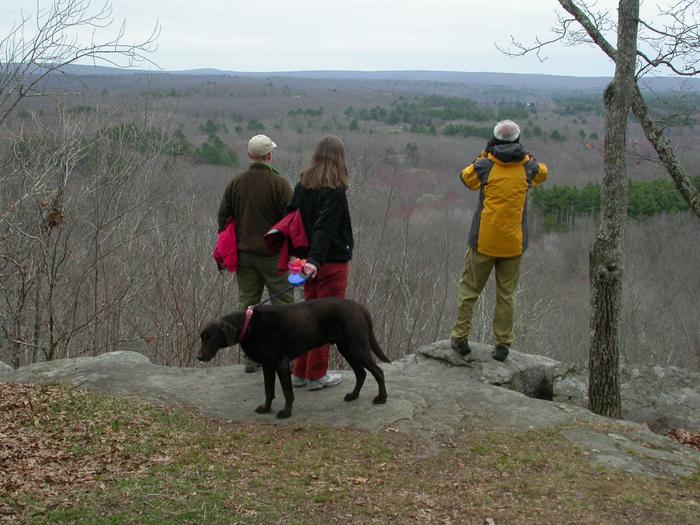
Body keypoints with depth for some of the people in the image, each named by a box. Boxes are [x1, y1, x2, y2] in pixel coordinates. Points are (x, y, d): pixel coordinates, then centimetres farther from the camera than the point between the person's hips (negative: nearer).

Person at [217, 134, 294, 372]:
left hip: (244, 254, 4)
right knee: (283, 305, 4)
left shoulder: (235, 183, 4)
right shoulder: (279, 183, -10)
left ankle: (251, 358, 13)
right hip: (273, 254, -4)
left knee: (247, 306, 10)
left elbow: (223, 216, 10)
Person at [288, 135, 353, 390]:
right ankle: (316, 376, 12)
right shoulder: (334, 191, -17)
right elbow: (325, 229, -26)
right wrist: (315, 260, -33)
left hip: (310, 260, 7)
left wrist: (300, 254, 15)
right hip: (332, 263, -7)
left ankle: (300, 372, 24)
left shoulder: (302, 185, 4)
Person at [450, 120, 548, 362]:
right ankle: (502, 344, 11)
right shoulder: (528, 168, -1)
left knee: (469, 288, 11)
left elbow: (466, 177, 13)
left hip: (483, 242, -1)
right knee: (506, 294, 9)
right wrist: (526, 156, 21)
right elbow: (543, 172, 22)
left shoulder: (485, 166, -7)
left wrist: (483, 156, 15)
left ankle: (460, 338, 12)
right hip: (513, 244, 2)